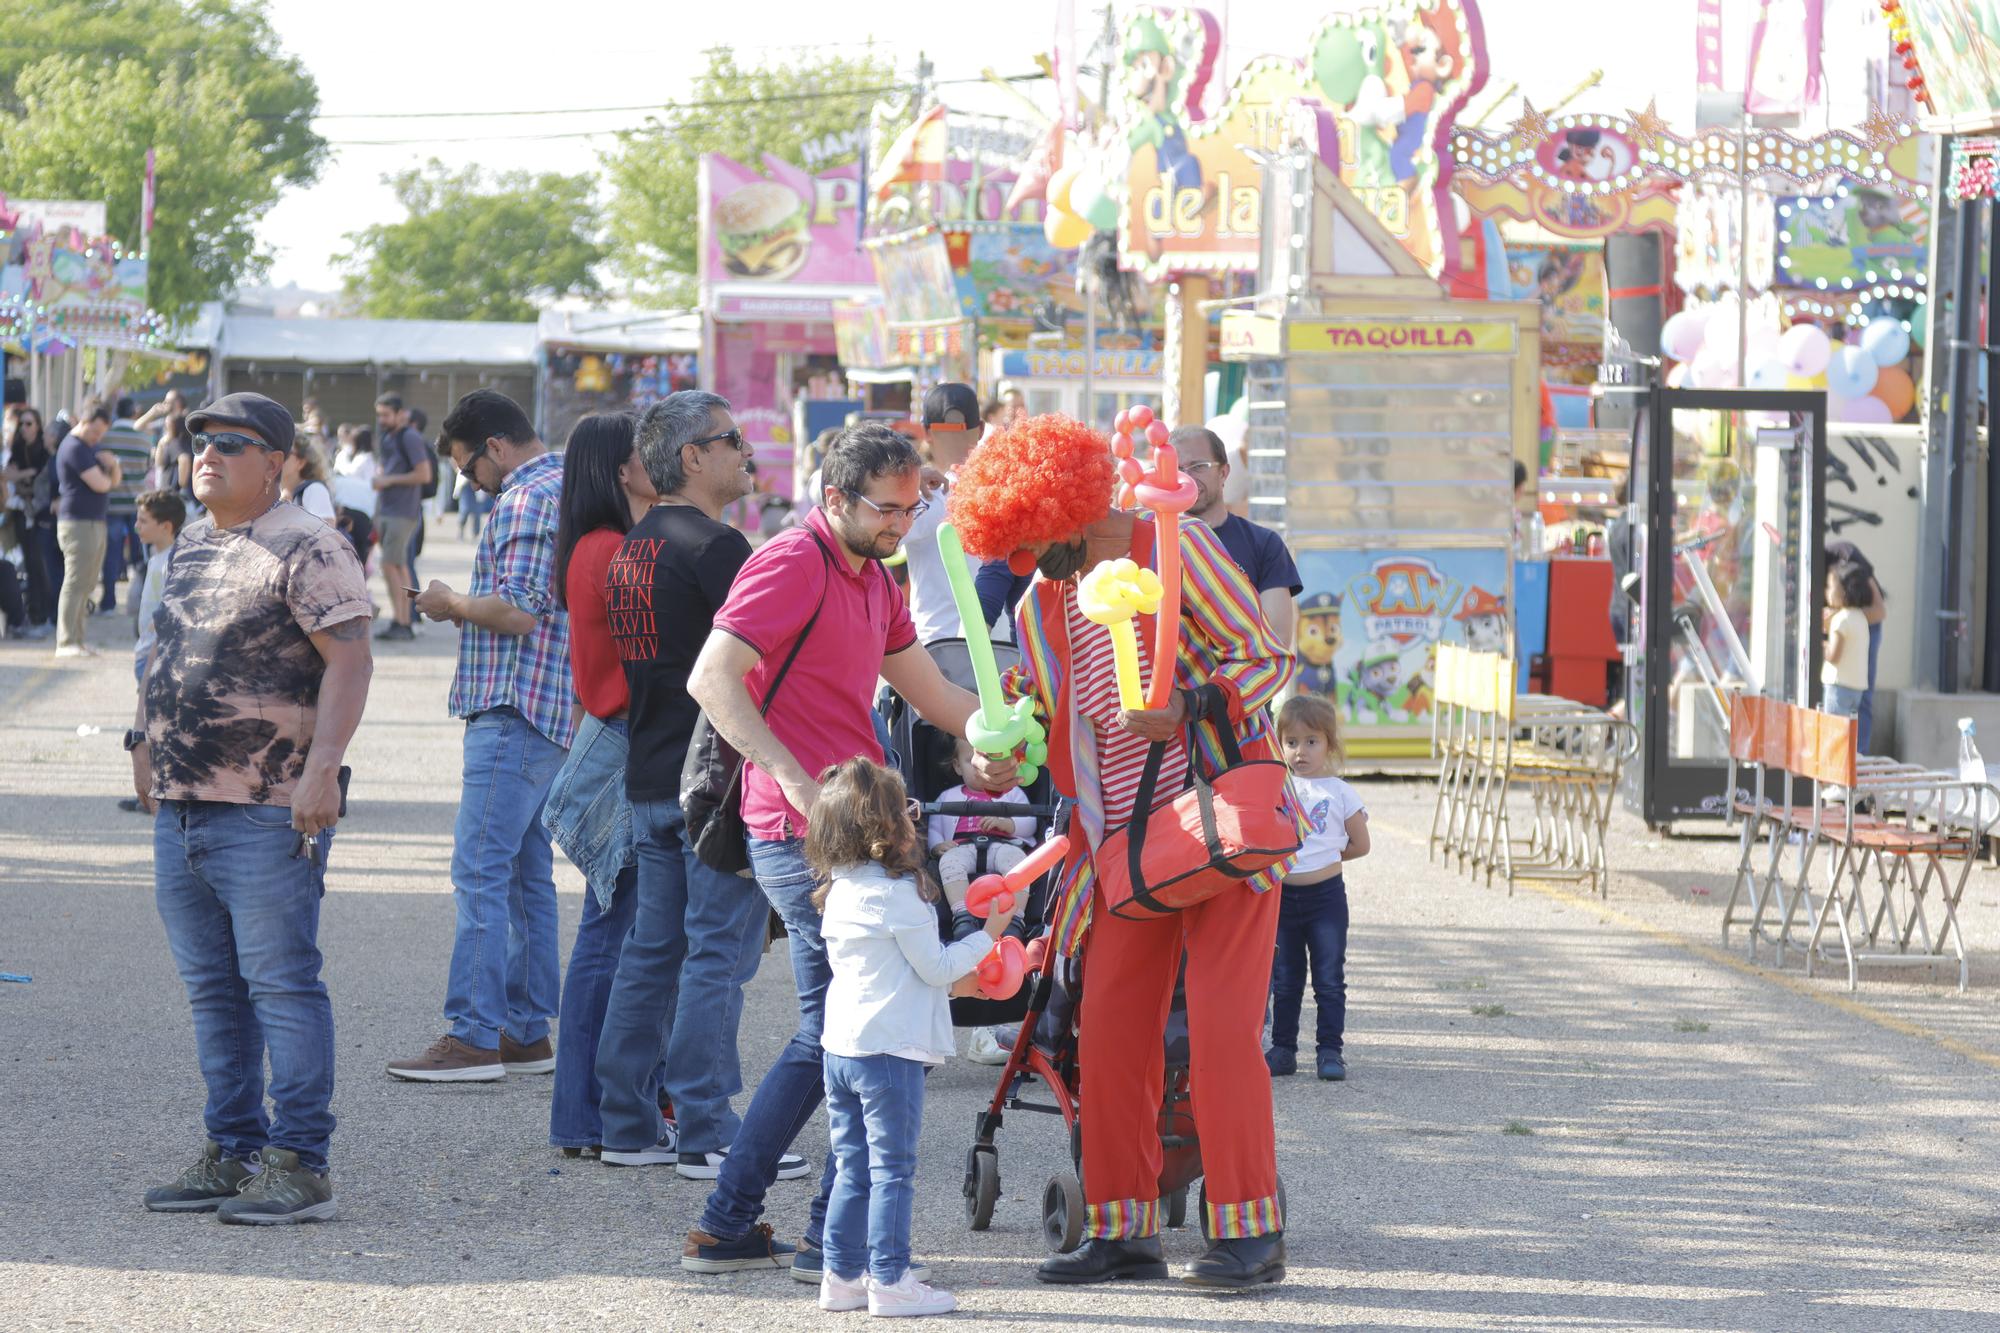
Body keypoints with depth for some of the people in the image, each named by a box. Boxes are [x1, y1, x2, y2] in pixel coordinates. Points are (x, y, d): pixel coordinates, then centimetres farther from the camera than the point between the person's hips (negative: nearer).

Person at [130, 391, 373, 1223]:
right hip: (180, 808, 9)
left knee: (280, 984, -7)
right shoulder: (189, 548, 16)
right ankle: (232, 1152, 20)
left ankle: (300, 1164, -4)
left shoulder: (306, 551, -10)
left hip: (267, 812, -9)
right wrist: (147, 740, 23)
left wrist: (321, 767, -24)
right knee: (212, 991, 12)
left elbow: (349, 661, -17)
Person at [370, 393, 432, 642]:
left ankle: (397, 620, -14)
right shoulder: (386, 439, 17)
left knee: (390, 565, -15)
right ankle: (405, 624, 9)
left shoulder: (410, 439, -10)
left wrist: (389, 480, -14)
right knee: (400, 568, 8)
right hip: (385, 510, 9)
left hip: (403, 513, -9)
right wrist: (377, 479, 5)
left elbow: (424, 475, -15)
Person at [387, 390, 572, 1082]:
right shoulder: (571, 488, 18)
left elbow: (517, 612, -22)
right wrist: (466, 604, 17)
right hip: (551, 714, 11)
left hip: (515, 713, -11)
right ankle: (528, 1032, 16)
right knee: (527, 874, 13)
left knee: (481, 871, -10)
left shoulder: (527, 500, -14)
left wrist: (452, 603, -6)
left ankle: (474, 1037, -12)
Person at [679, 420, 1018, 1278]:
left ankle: (726, 1228, 16)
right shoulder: (792, 565, -11)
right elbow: (712, 679, -20)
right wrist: (797, 781, -27)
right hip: (805, 835, -10)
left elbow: (928, 690, 26)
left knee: (830, 1034, 12)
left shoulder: (872, 579, 19)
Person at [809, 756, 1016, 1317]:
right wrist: (988, 935, 4)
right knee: (892, 1169, -2)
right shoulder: (897, 893, -14)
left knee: (852, 1168, 13)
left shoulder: (837, 893, 11)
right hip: (889, 1050, -8)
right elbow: (936, 966, -9)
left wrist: (953, 980, 27)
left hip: (840, 1049, 8)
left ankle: (842, 1276, 15)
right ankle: (889, 1281, -1)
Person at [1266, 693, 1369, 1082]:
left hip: (1326, 894, -2)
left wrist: (1325, 856, 8)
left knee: (1330, 979, 0)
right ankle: (1283, 1048, 15)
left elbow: (1360, 844, 7)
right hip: (1281, 895, 2)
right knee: (1284, 980, 9)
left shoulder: (1339, 792, 0)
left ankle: (1330, 1050, 4)